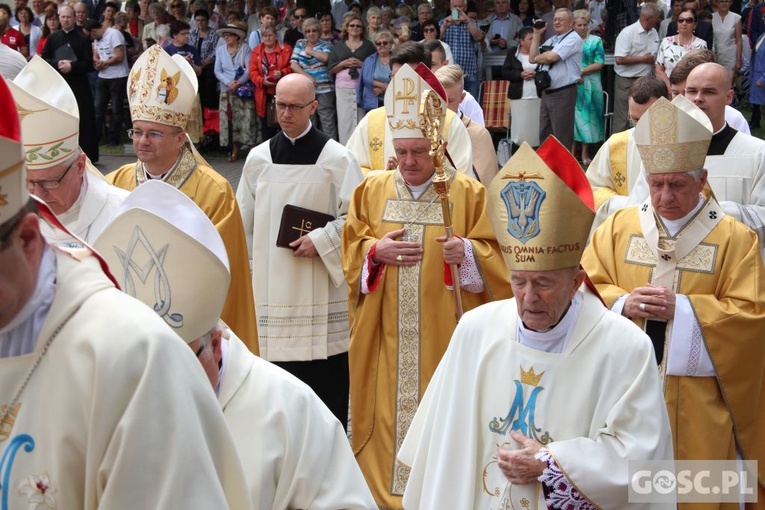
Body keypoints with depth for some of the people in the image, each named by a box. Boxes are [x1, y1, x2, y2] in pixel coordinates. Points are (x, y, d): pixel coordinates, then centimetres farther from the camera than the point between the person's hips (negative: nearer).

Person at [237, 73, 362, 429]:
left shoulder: (337, 158, -4)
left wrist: (321, 241, -14)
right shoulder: (258, 157, 7)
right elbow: (244, 222, 15)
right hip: (271, 287, 3)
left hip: (322, 290, -3)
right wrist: (255, 256, 13)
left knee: (325, 376, 2)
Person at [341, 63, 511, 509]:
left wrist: (466, 252, -22)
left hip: (444, 332, -2)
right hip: (387, 334, 2)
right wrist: (376, 250, -13)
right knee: (391, 407, 6)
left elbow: (494, 254, -2)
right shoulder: (373, 190, 7)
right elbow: (351, 247, 8)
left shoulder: (469, 193, -1)